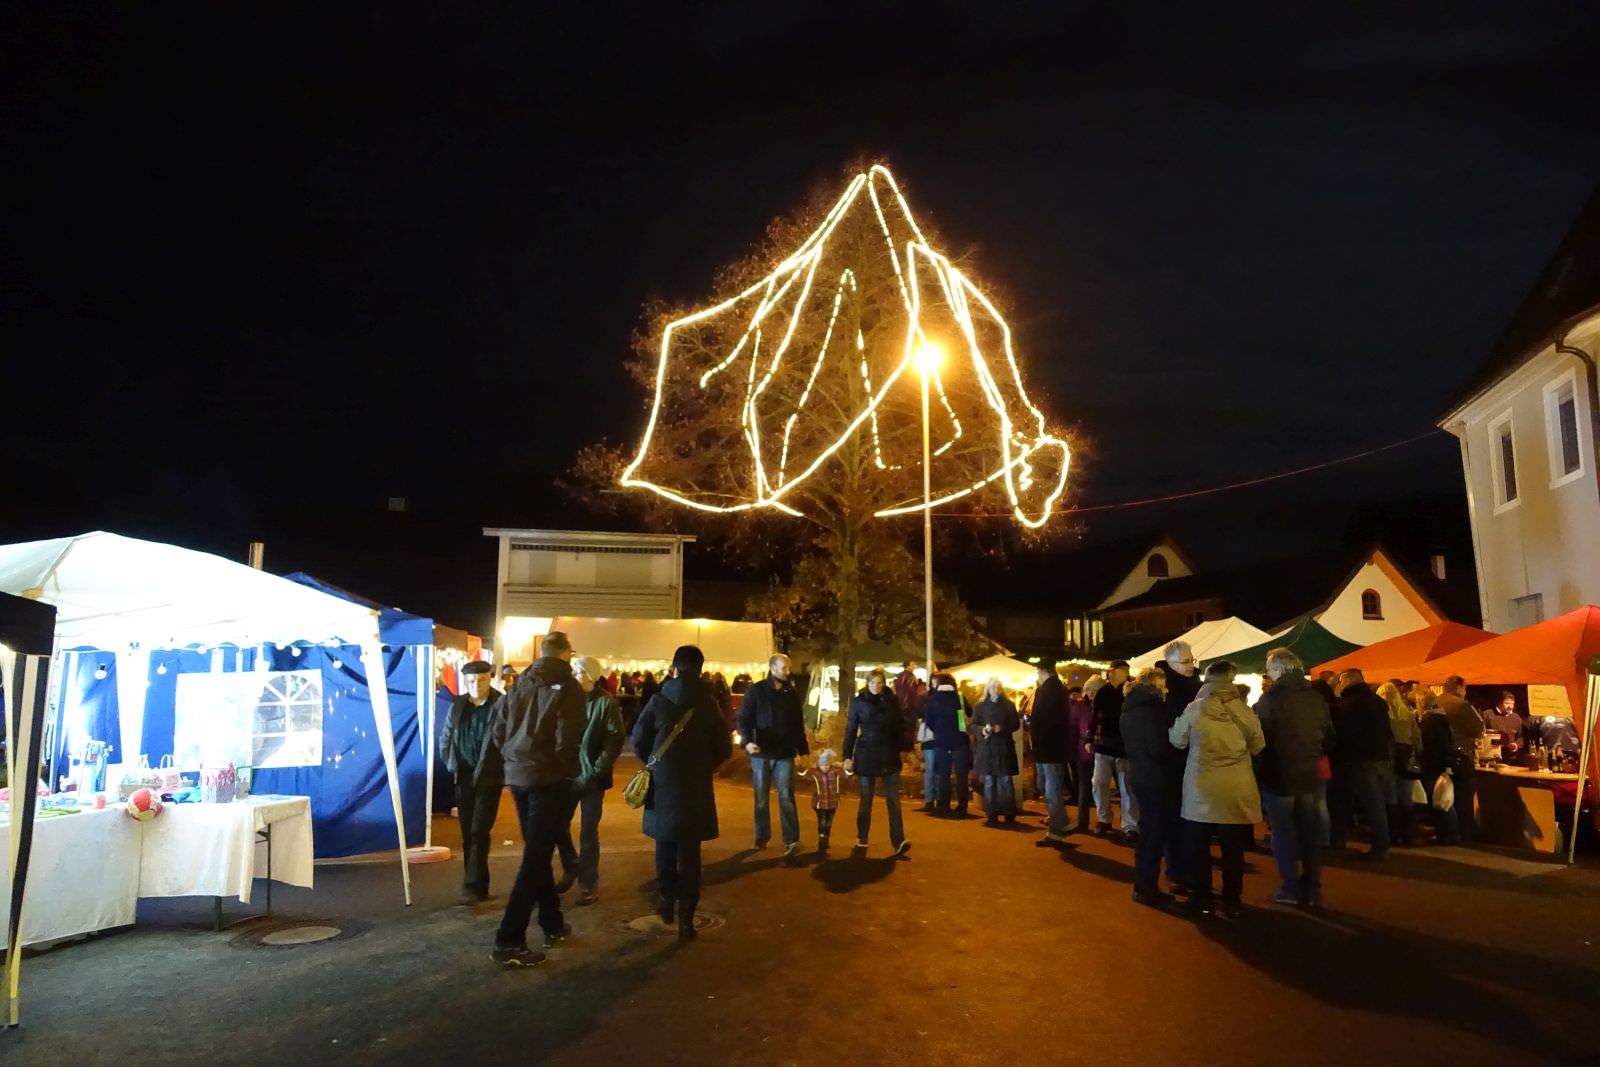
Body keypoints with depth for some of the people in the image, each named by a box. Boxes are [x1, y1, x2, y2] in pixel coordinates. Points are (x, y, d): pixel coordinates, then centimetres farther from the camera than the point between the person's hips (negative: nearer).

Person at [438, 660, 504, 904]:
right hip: (463, 780, 5)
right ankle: (478, 886, 19)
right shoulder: (457, 705, 5)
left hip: (489, 779, -5)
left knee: (479, 833, -8)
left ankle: (473, 886, -4)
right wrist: (451, 766, 9)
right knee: (468, 835, 9)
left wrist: (506, 770, -8)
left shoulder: (501, 705, -10)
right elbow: (445, 739, 15)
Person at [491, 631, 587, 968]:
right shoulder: (567, 687, -9)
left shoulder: (520, 684, 8)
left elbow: (498, 731, 7)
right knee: (535, 857, -2)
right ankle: (509, 941, -5)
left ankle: (552, 924, 29)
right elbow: (568, 738, -17)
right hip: (549, 778, -6)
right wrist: (568, 769, 0)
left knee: (537, 851, 18)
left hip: (518, 776, 6)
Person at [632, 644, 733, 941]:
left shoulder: (659, 700, -9)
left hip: (663, 785, 0)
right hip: (696, 788, 0)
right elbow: (724, 749, -3)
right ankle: (686, 916, 6)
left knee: (665, 844, 21)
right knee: (689, 851, 6)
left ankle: (667, 898, 27)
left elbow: (639, 741, -7)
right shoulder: (709, 704, -6)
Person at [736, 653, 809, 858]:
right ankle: (762, 836, 23)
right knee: (761, 798, 10)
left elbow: (798, 723, 11)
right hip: (761, 752, -1)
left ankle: (791, 840, -3)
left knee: (786, 797, -4)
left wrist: (803, 749, 9)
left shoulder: (792, 693, 6)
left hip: (785, 753, 1)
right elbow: (743, 718, -5)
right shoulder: (756, 691, -3)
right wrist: (747, 741, -21)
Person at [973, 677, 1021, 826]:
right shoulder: (980, 706, 8)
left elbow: (1015, 724, 4)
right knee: (989, 782, 2)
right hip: (986, 747, 1)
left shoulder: (1009, 705, 8)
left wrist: (1001, 728, -12)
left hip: (1004, 747, 0)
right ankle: (991, 814, 7)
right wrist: (982, 730, -16)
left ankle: (1009, 815, 2)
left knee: (1005, 782, -3)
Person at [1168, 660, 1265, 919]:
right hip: (1236, 790, 1)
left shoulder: (1194, 709, -10)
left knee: (1201, 845, 13)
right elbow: (1258, 745, 8)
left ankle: (1202, 900, 20)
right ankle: (1231, 904, 14)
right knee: (1233, 849, 10)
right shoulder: (1245, 711, -7)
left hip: (1201, 789, 0)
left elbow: (1177, 740, 3)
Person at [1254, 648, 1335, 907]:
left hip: (1278, 775, -5)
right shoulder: (1317, 698, 2)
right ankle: (1312, 890, 18)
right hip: (1309, 775, 5)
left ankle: (1291, 889, 8)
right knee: (1310, 833, 13)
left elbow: (1259, 737, -15)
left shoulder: (1271, 698, -16)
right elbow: (1329, 737, 9)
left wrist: (1258, 768, -1)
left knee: (1284, 833, 5)